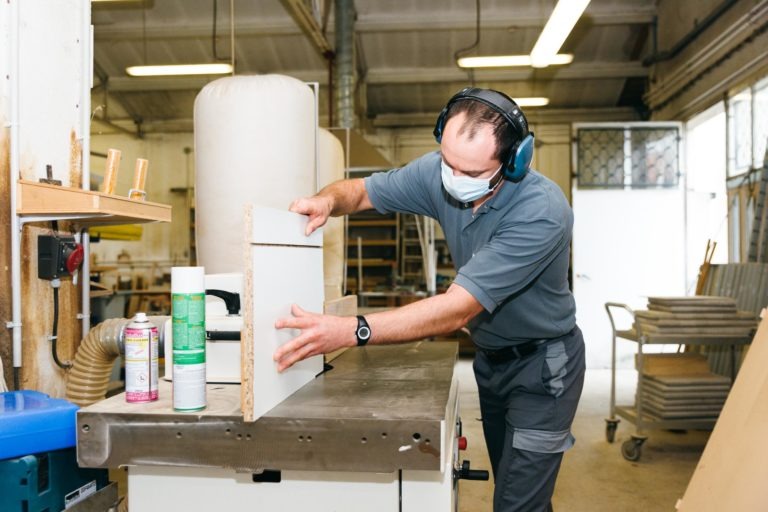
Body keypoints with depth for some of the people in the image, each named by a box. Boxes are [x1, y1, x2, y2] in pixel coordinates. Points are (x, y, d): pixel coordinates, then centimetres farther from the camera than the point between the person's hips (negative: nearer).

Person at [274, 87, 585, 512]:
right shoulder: (438, 172, -14)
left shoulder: (542, 212, -32)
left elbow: (458, 309, -38)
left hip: (541, 364, -6)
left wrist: (352, 331, -47)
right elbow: (360, 191, -1)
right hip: (490, 356, 6)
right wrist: (327, 200, -26)